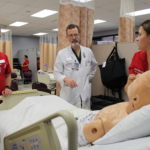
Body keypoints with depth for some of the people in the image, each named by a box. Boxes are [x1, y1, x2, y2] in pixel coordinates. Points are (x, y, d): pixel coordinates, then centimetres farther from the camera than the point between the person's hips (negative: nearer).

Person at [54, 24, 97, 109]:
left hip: (85, 93, 3)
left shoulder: (88, 51, 8)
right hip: (69, 95, -3)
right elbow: (57, 73, -4)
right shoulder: (62, 53, -2)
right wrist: (65, 79, -23)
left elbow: (94, 66, 25)